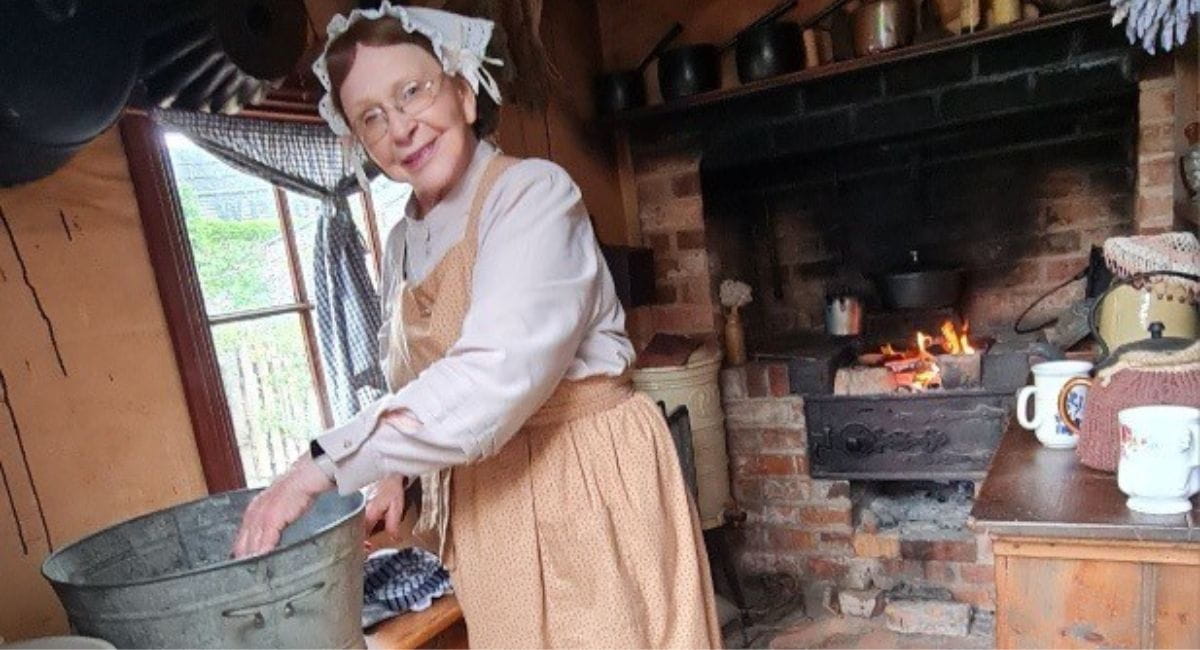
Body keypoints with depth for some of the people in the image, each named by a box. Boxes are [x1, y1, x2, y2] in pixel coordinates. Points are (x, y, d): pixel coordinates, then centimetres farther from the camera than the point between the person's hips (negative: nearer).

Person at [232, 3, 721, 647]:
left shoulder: (533, 192, -16)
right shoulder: (402, 242, 8)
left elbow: (496, 376, -29)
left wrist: (323, 465, -25)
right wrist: (395, 468, 5)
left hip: (588, 479, -6)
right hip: (486, 502, 7)